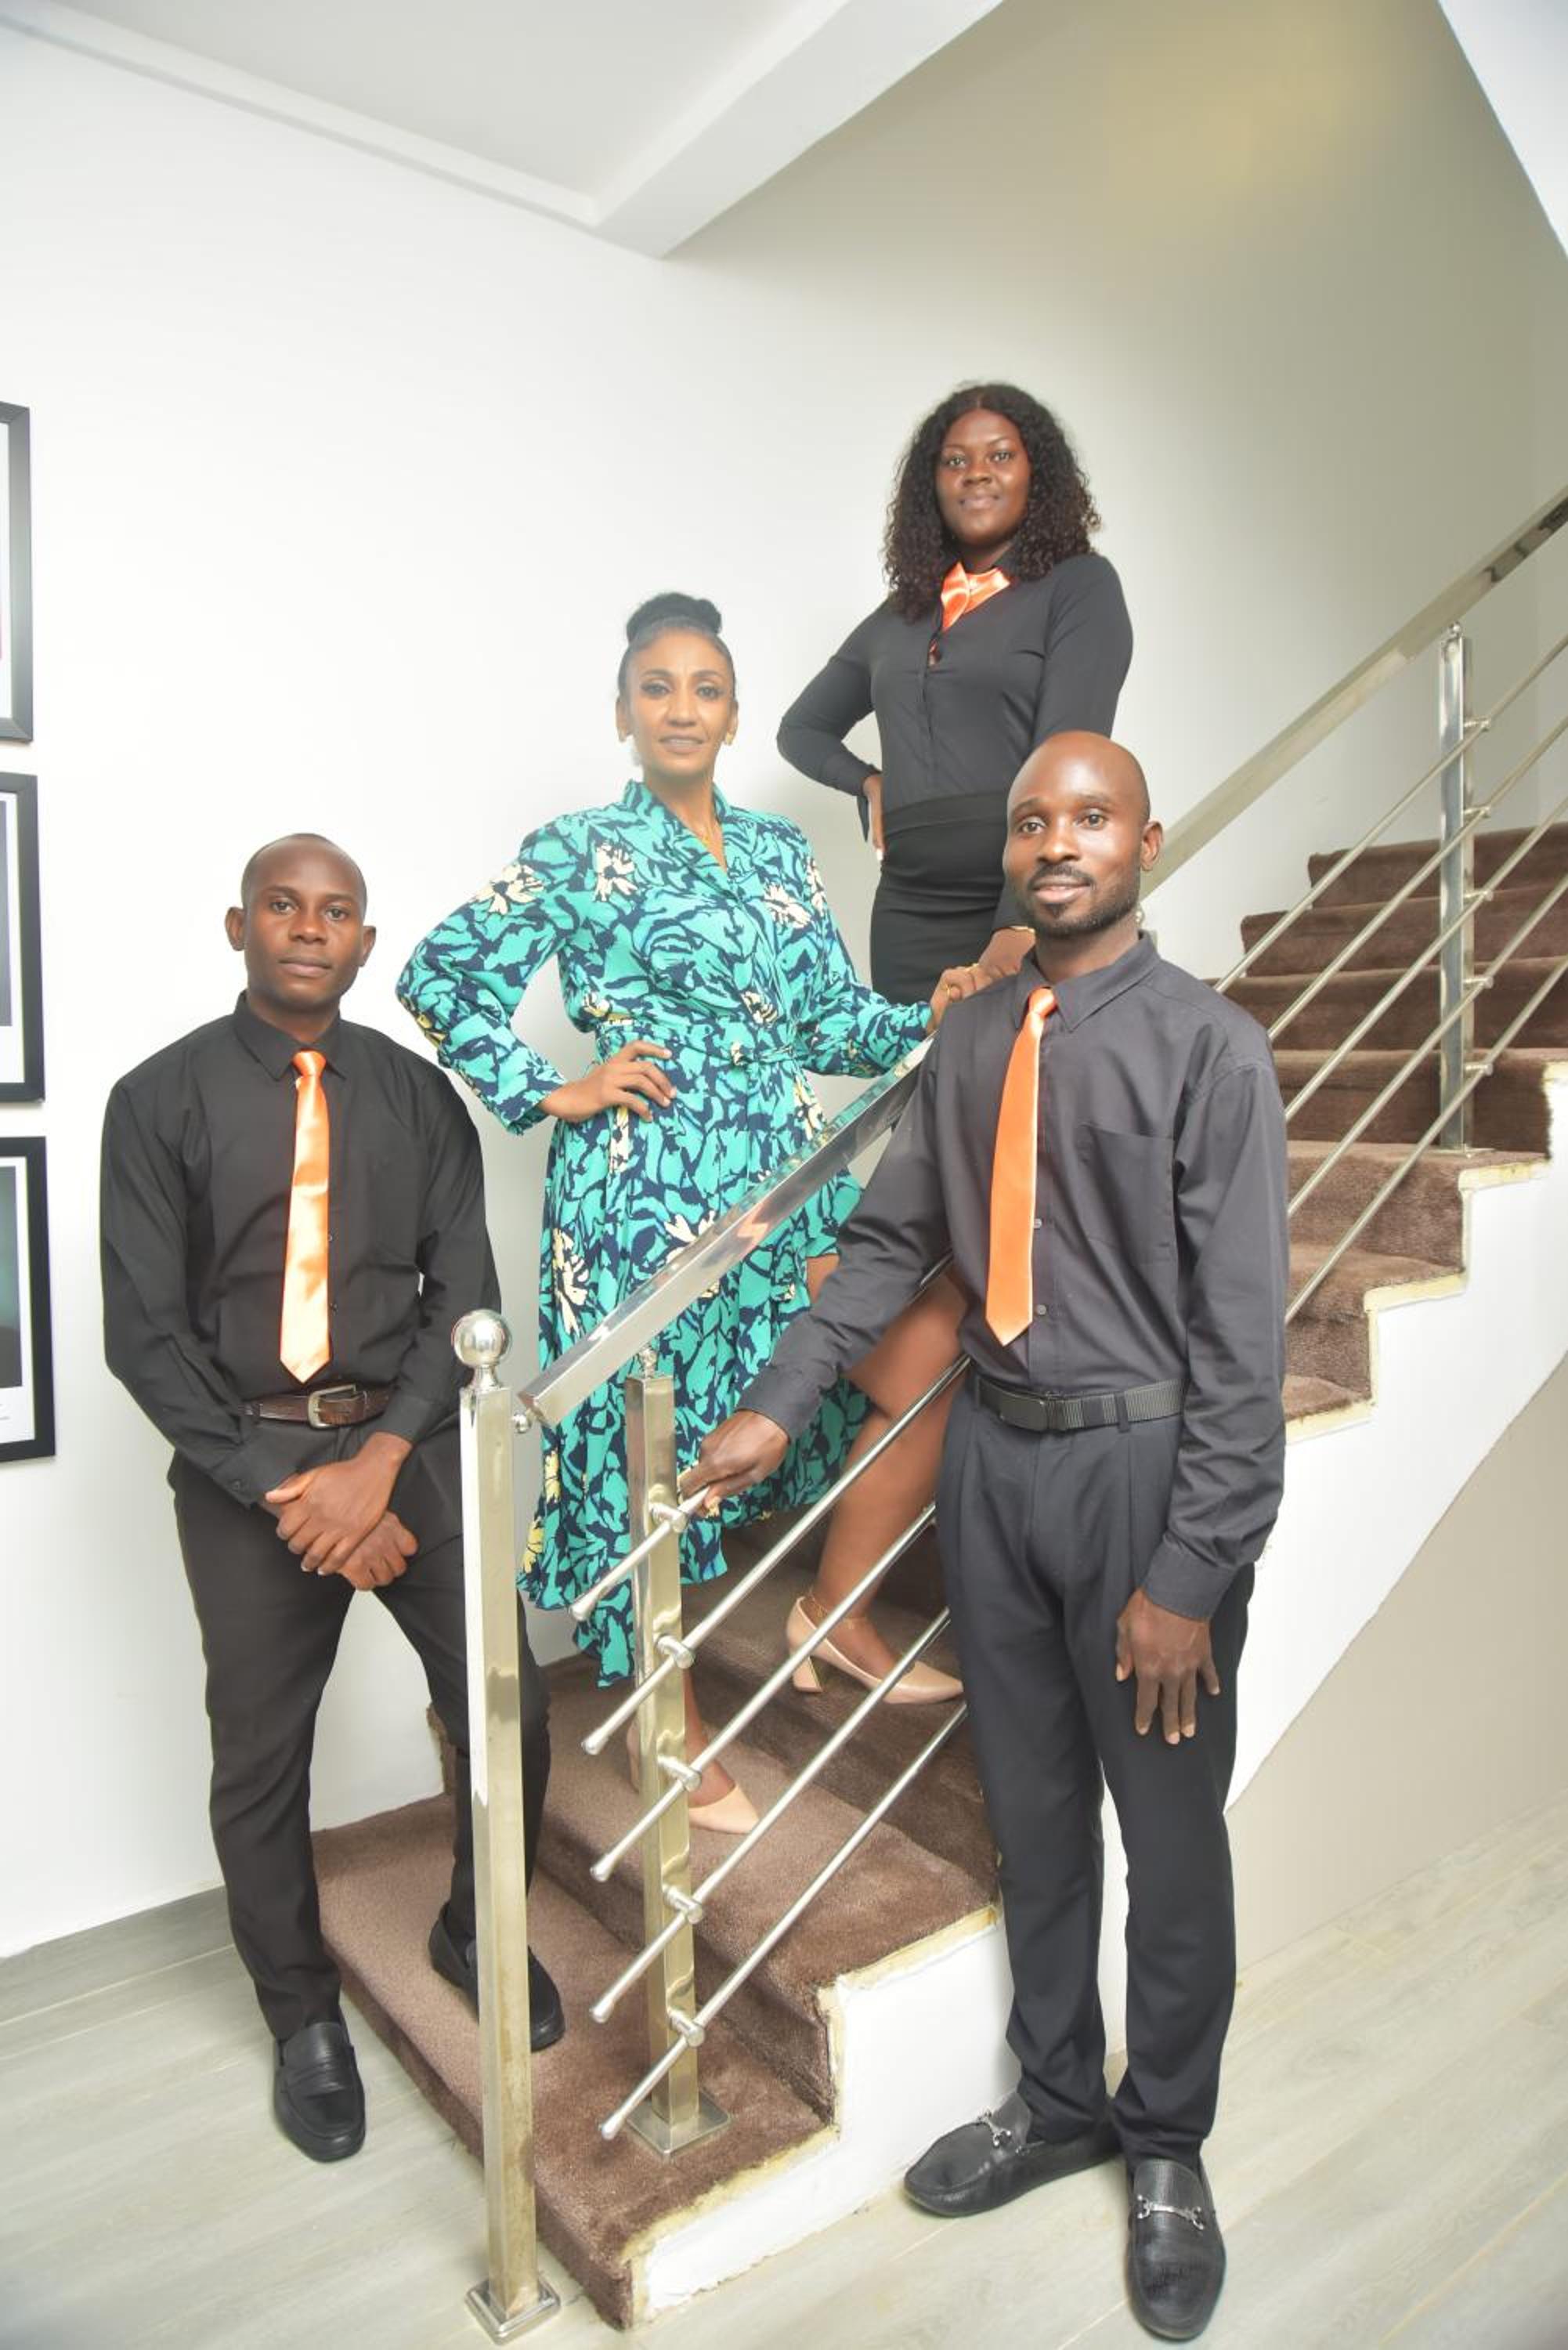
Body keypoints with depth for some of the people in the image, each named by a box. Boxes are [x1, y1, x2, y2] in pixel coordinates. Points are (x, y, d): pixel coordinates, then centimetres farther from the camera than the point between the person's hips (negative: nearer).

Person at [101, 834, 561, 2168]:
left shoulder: (416, 1095, 3)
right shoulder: (161, 1101, -4)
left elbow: (464, 1295, 0)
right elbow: (147, 1335, -6)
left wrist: (381, 1460, -13)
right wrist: (284, 1492, -13)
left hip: (408, 1444, 2)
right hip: (243, 1464, -1)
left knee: (509, 1712, 2)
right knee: (260, 1763, 10)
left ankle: (476, 1934, 33)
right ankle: (304, 2018, 37)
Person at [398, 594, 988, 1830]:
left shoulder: (778, 847, 15)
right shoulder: (580, 852, 0)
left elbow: (829, 1019, 14)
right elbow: (442, 976, -1)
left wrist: (931, 1012, -2)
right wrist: (551, 1092, -6)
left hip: (787, 1172, 6)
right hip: (650, 1188, -5)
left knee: (933, 1353, -6)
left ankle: (837, 1612, 14)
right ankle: (677, 1728, 22)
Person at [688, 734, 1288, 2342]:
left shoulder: (1207, 1047, -12)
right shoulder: (969, 1040, 5)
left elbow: (1239, 1332, -14)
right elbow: (888, 1240, 9)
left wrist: (1188, 1576, -16)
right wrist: (776, 1406, 3)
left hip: (1142, 1460, -4)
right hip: (994, 1453, 5)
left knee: (1169, 1830, 14)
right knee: (1030, 1809, 20)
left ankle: (1166, 2145, 41)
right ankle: (1055, 2099, 46)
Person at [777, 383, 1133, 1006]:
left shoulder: (1079, 585, 5)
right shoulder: (899, 616, 18)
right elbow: (801, 728, 30)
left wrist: (1022, 924, -19)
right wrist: (870, 783, 10)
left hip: (1037, 910, -4)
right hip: (909, 915, 4)